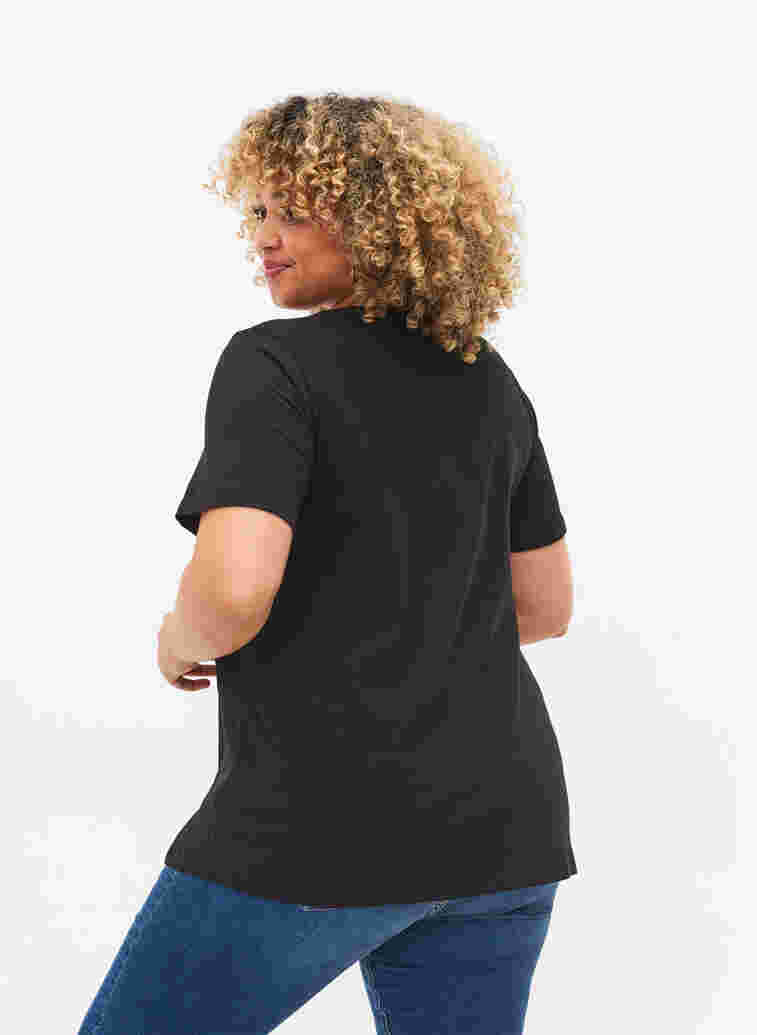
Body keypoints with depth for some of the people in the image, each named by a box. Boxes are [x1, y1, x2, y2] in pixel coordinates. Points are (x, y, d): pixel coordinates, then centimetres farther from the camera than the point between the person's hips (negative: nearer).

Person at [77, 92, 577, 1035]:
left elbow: (234, 583, -26)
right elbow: (545, 605, 16)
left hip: (326, 826, -7)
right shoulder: (491, 384, 10)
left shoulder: (274, 364, -12)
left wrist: (183, 639, -4)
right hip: (499, 819, 7)